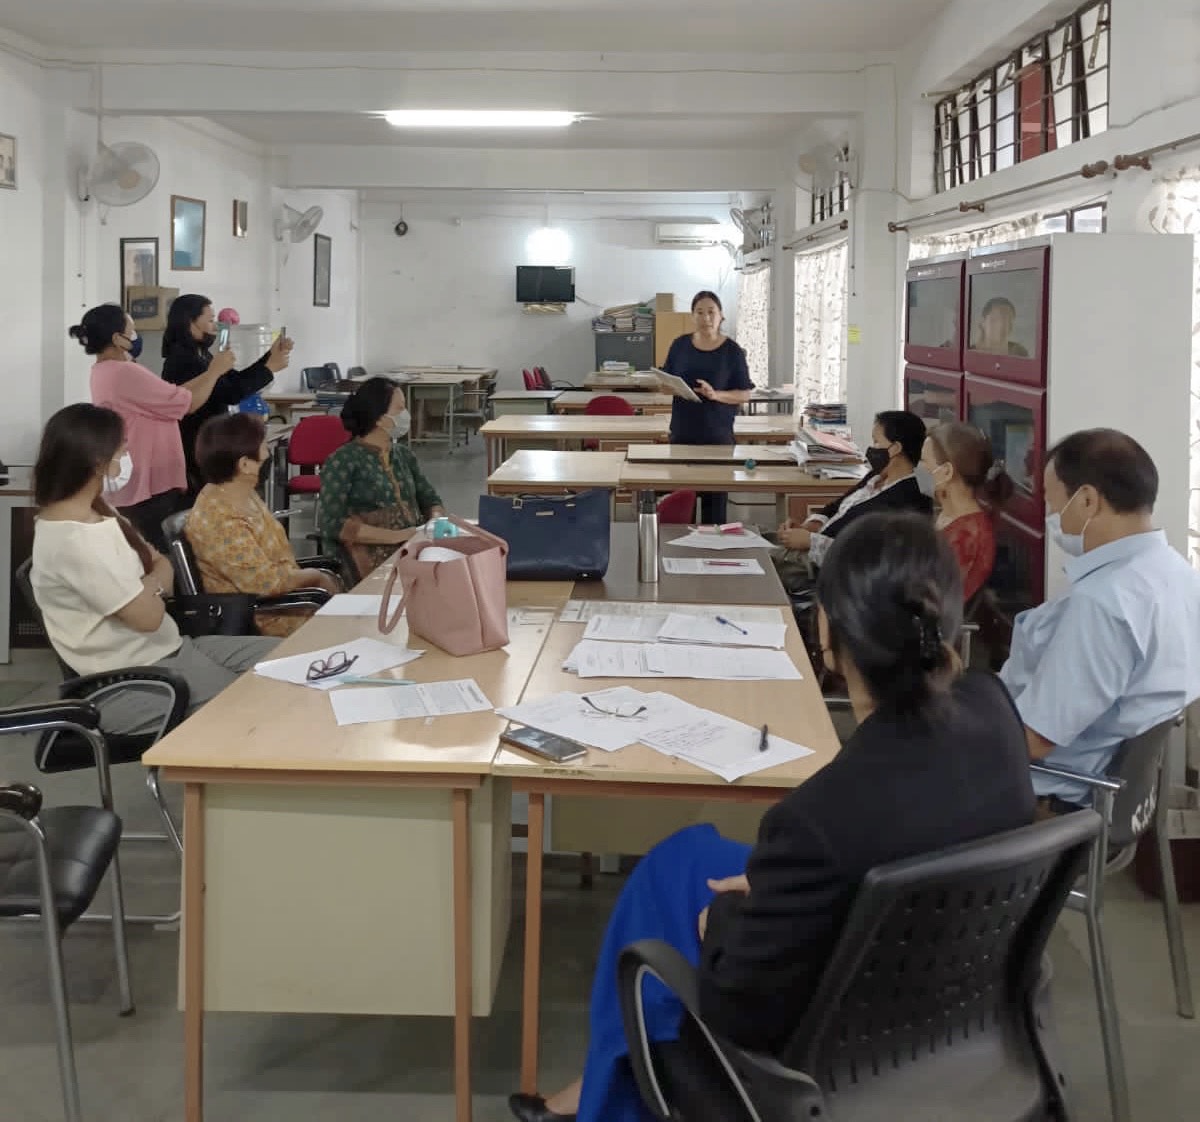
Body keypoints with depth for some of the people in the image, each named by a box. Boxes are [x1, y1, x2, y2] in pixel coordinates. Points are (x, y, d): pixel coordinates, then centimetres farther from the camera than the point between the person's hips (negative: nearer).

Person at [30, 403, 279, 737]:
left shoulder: (94, 513, 7)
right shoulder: (73, 542, -24)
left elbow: (164, 567, 10)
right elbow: (149, 615, -22)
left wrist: (148, 585, -13)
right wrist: (155, 583, -1)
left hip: (166, 649, 10)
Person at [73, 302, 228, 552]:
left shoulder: (105, 372, 11)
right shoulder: (125, 373, -21)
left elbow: (172, 396, 15)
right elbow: (189, 403, -15)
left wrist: (210, 372, 15)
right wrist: (216, 371, 1)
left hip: (131, 489, 10)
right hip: (149, 491, -10)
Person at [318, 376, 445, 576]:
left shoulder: (404, 454, 18)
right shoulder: (343, 461, -2)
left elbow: (430, 499, 24)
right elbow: (333, 524, -11)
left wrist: (436, 520, -2)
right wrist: (394, 536, -18)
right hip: (370, 556, -7)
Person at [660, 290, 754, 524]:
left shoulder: (732, 351, -4)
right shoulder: (680, 345, 4)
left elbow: (745, 394, -3)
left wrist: (716, 395, -19)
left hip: (717, 434, -2)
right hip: (682, 432, 2)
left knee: (714, 496, 1)